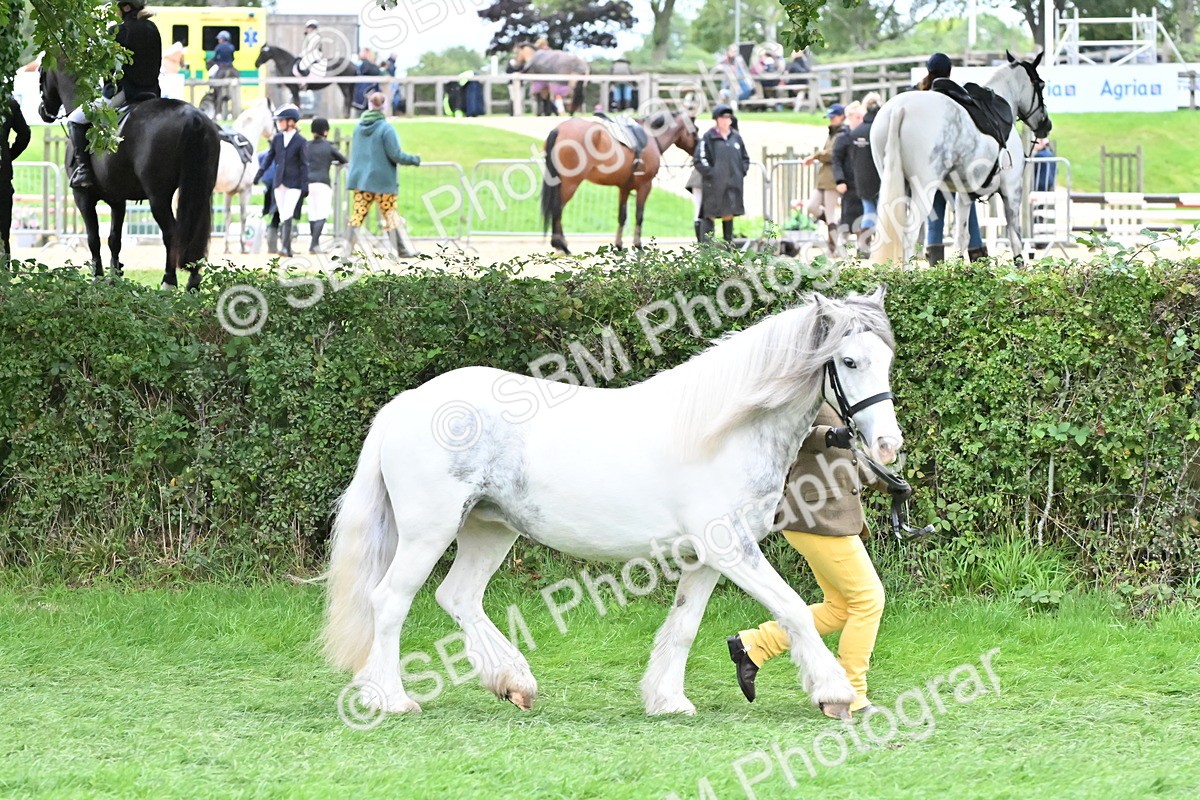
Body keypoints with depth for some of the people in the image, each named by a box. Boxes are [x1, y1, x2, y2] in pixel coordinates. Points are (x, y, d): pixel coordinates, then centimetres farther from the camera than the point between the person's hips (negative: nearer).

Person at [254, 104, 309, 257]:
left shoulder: (300, 141, -5)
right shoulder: (277, 138, 6)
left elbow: (304, 164, -4)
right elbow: (270, 157, 12)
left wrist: (305, 185, -8)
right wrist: (259, 174, 4)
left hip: (294, 183, -5)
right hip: (279, 182, 5)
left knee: (287, 215, -16)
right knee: (283, 216, 6)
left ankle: (285, 247, -18)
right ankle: (288, 250, 12)